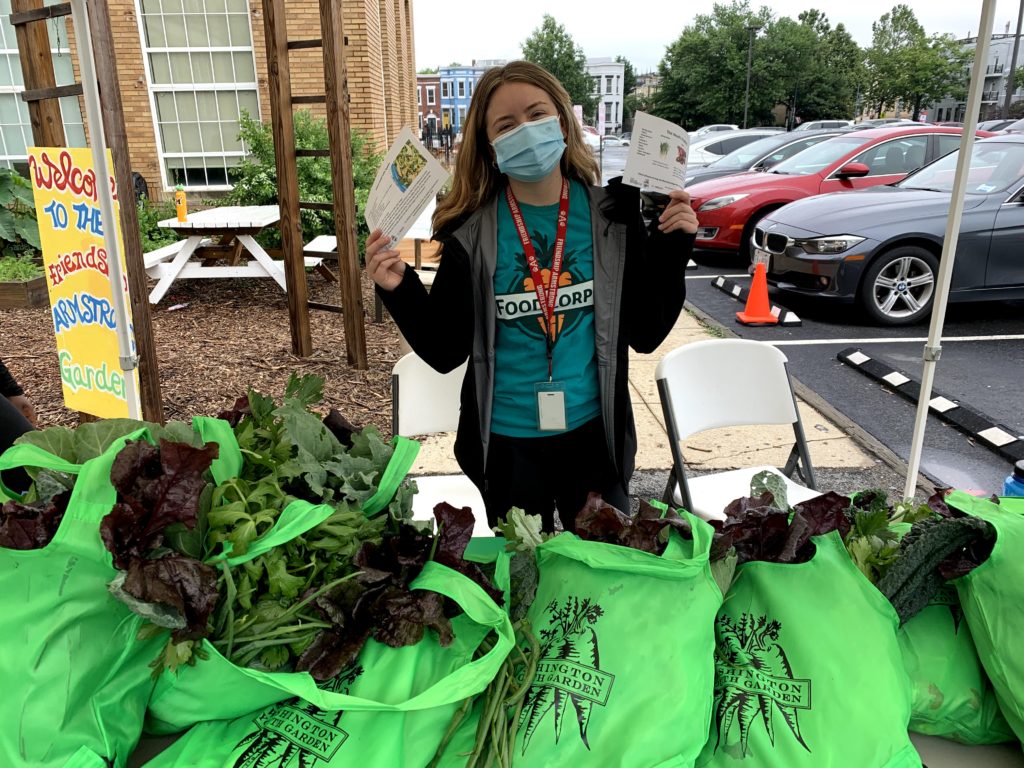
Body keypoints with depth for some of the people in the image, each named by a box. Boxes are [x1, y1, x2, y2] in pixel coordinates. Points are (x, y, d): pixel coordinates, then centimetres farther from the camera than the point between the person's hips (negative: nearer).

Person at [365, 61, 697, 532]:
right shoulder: (472, 231, -9)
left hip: (594, 434, 1)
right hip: (506, 440, 0)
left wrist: (672, 248, -12)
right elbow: (446, 352, -5)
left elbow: (645, 333, -2)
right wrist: (400, 290, -19)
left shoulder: (612, 213, -6)